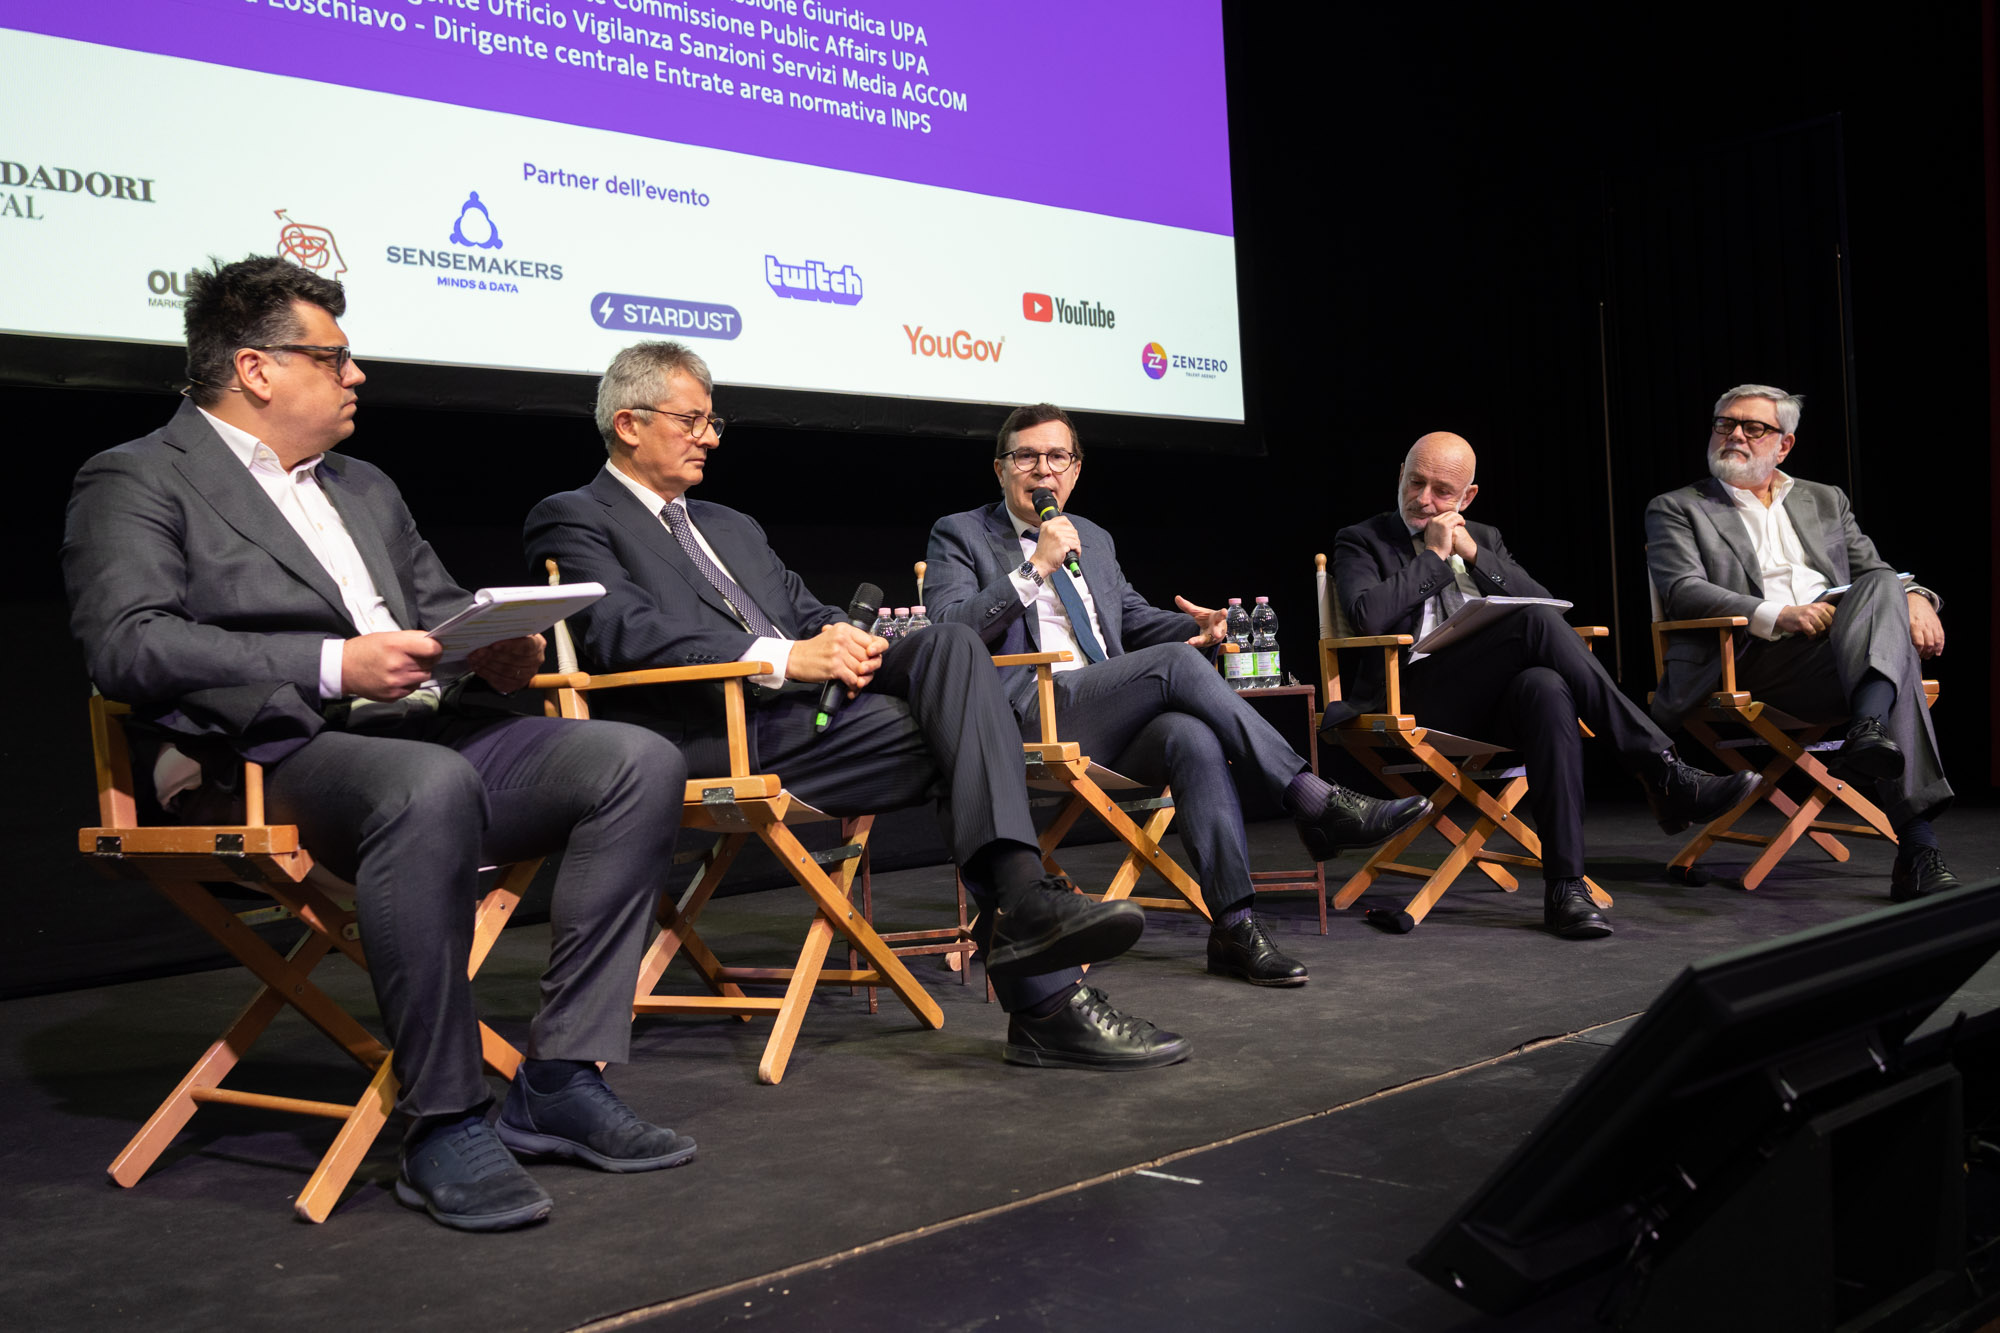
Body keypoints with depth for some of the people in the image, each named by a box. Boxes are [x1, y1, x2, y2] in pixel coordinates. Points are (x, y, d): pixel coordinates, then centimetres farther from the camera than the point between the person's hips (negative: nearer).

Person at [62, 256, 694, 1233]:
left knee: (641, 760, -15)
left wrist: (497, 649, 6)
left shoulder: (364, 488, 29)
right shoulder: (137, 481, 6)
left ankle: (559, 1081, -13)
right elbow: (126, 643, -10)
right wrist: (331, 666, -19)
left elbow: (443, 604, 32)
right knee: (430, 787, -40)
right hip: (279, 754, -7)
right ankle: (444, 1125, -27)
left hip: (433, 729, 8)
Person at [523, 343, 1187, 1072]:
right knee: (960, 743, -23)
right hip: (726, 737, -7)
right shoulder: (573, 519, 8)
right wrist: (782, 658, -19)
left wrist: (841, 639, -2)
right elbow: (620, 631, -11)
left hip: (814, 703, 7)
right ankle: (1046, 1003, -24)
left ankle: (1024, 899, -33)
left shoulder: (730, 526, 33)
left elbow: (806, 611, 25)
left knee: (949, 643, -22)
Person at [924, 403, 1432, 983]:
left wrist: (1197, 625, 10)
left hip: (1112, 728, 5)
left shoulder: (1094, 539, 27)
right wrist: (1036, 568, -11)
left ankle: (1234, 927, -35)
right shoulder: (959, 535, 9)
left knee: (1193, 736, -30)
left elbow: (1137, 619, 33)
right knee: (1178, 663, -27)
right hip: (1028, 720, -5)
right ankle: (1316, 802, -26)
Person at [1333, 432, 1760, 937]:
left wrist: (1473, 553, 1)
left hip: (1497, 697, 4)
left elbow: (1548, 603, 10)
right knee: (1533, 622, -28)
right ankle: (1663, 773, -29)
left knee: (1547, 688, -35)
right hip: (1417, 697, -4)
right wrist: (1435, 556, -3)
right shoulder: (1362, 542, 11)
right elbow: (1367, 614, -11)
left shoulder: (1484, 538, 24)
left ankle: (1565, 886, -39)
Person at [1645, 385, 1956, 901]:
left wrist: (1915, 598, -3)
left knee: (1883, 586, -30)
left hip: (1843, 642, 5)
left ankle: (1869, 731, -48)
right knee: (1895, 663, -31)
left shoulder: (1826, 501, 28)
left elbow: (1875, 571, 24)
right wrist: (1777, 616, -19)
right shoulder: (1676, 509, 13)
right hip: (1756, 658, -4)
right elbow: (1683, 591, -3)